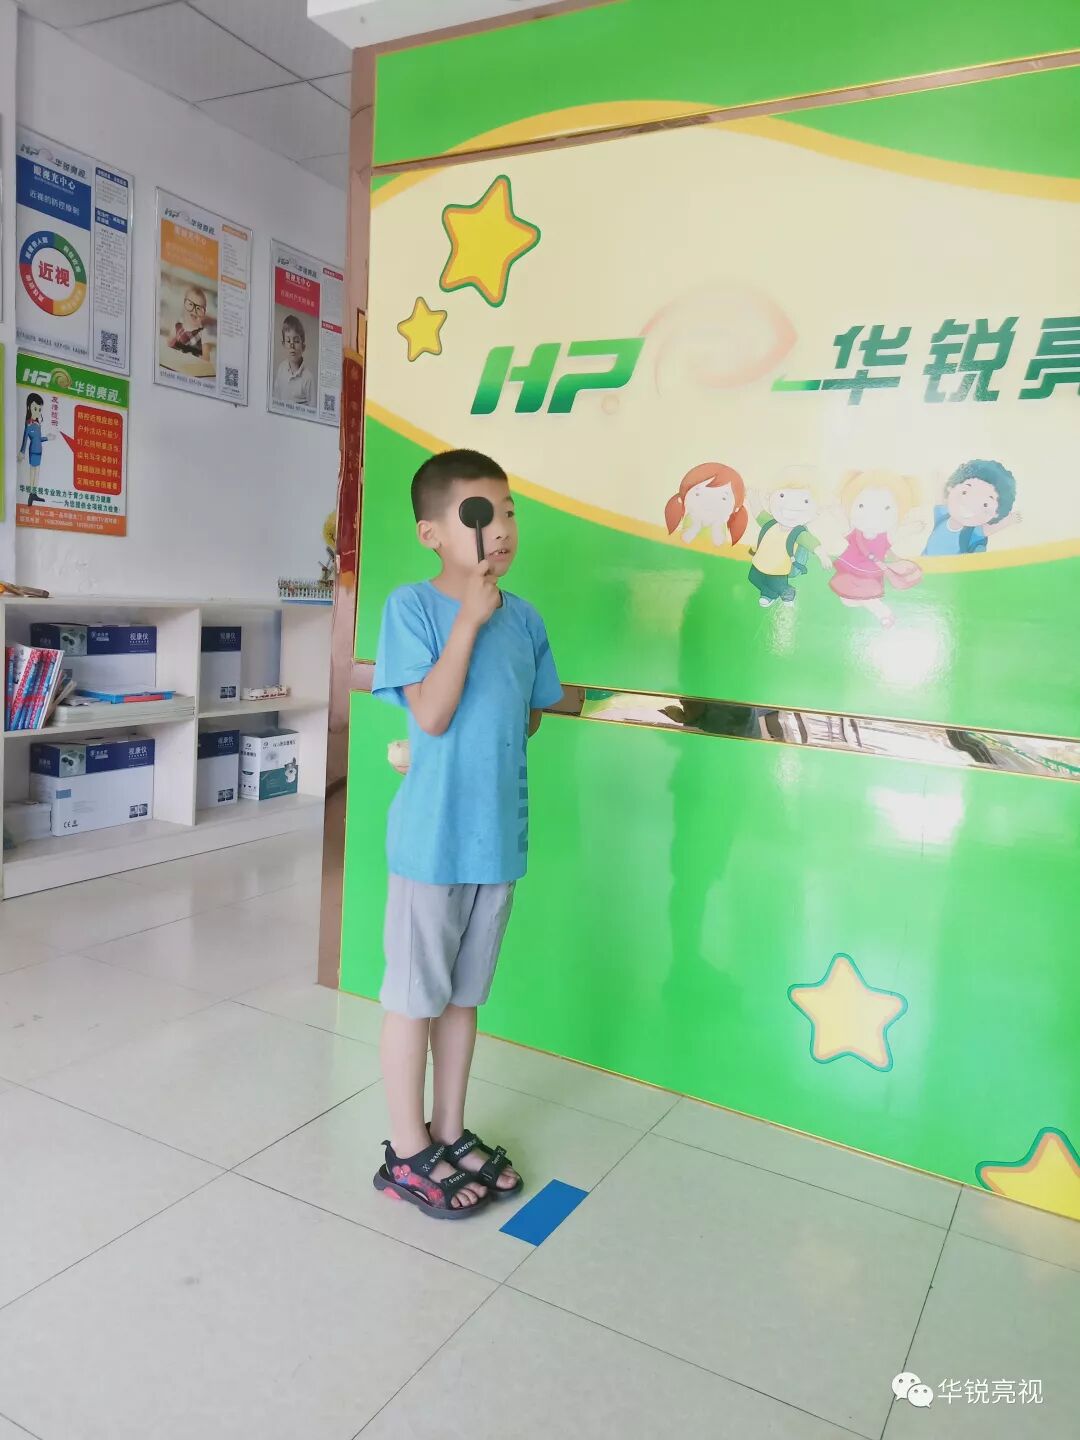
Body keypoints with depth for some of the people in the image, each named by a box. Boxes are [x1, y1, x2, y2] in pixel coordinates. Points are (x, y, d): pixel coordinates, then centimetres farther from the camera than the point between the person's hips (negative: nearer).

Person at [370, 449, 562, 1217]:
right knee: (414, 995, 9)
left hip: (500, 835, 5)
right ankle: (408, 1150, 27)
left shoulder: (524, 618, 4)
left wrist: (476, 733, -1)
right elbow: (431, 715, -20)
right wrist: (470, 618, -20)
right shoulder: (412, 606, -11)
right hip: (433, 837, -5)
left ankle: (452, 1132, 36)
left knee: (465, 993, 19)